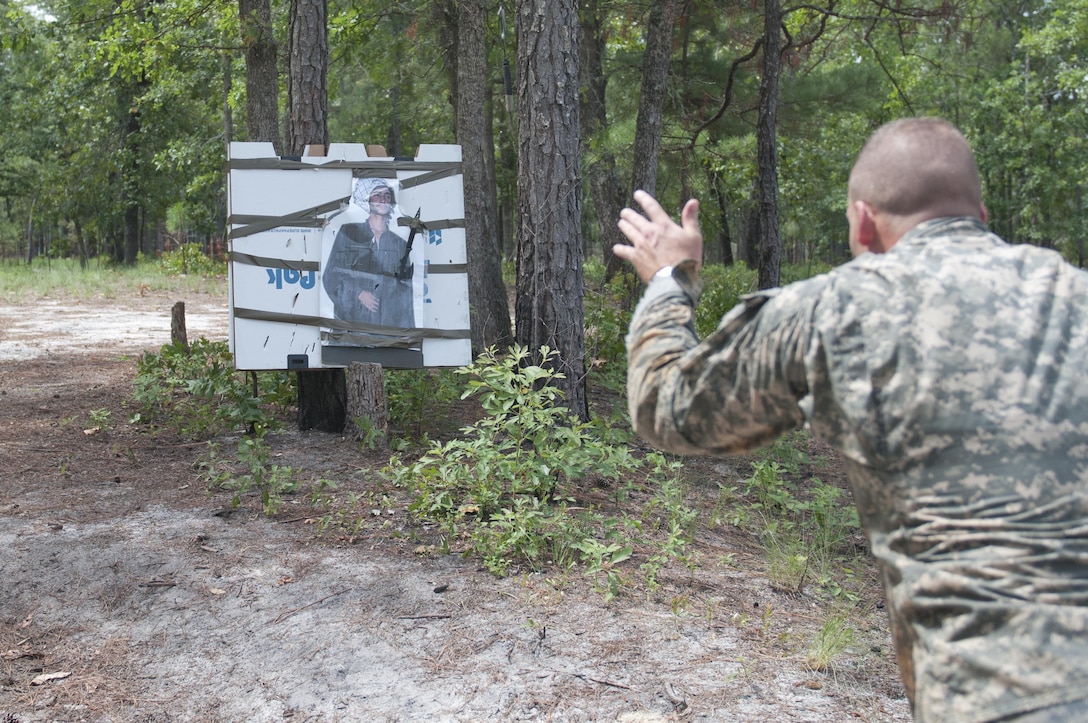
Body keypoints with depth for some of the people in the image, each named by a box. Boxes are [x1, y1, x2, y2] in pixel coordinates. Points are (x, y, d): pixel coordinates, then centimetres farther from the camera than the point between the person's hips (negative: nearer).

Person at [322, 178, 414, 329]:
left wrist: (405, 326, 0)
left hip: (389, 322, 1)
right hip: (352, 319, -1)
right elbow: (331, 275, 4)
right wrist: (357, 293, -10)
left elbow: (405, 291, 10)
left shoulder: (399, 243, 9)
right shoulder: (348, 232, 4)